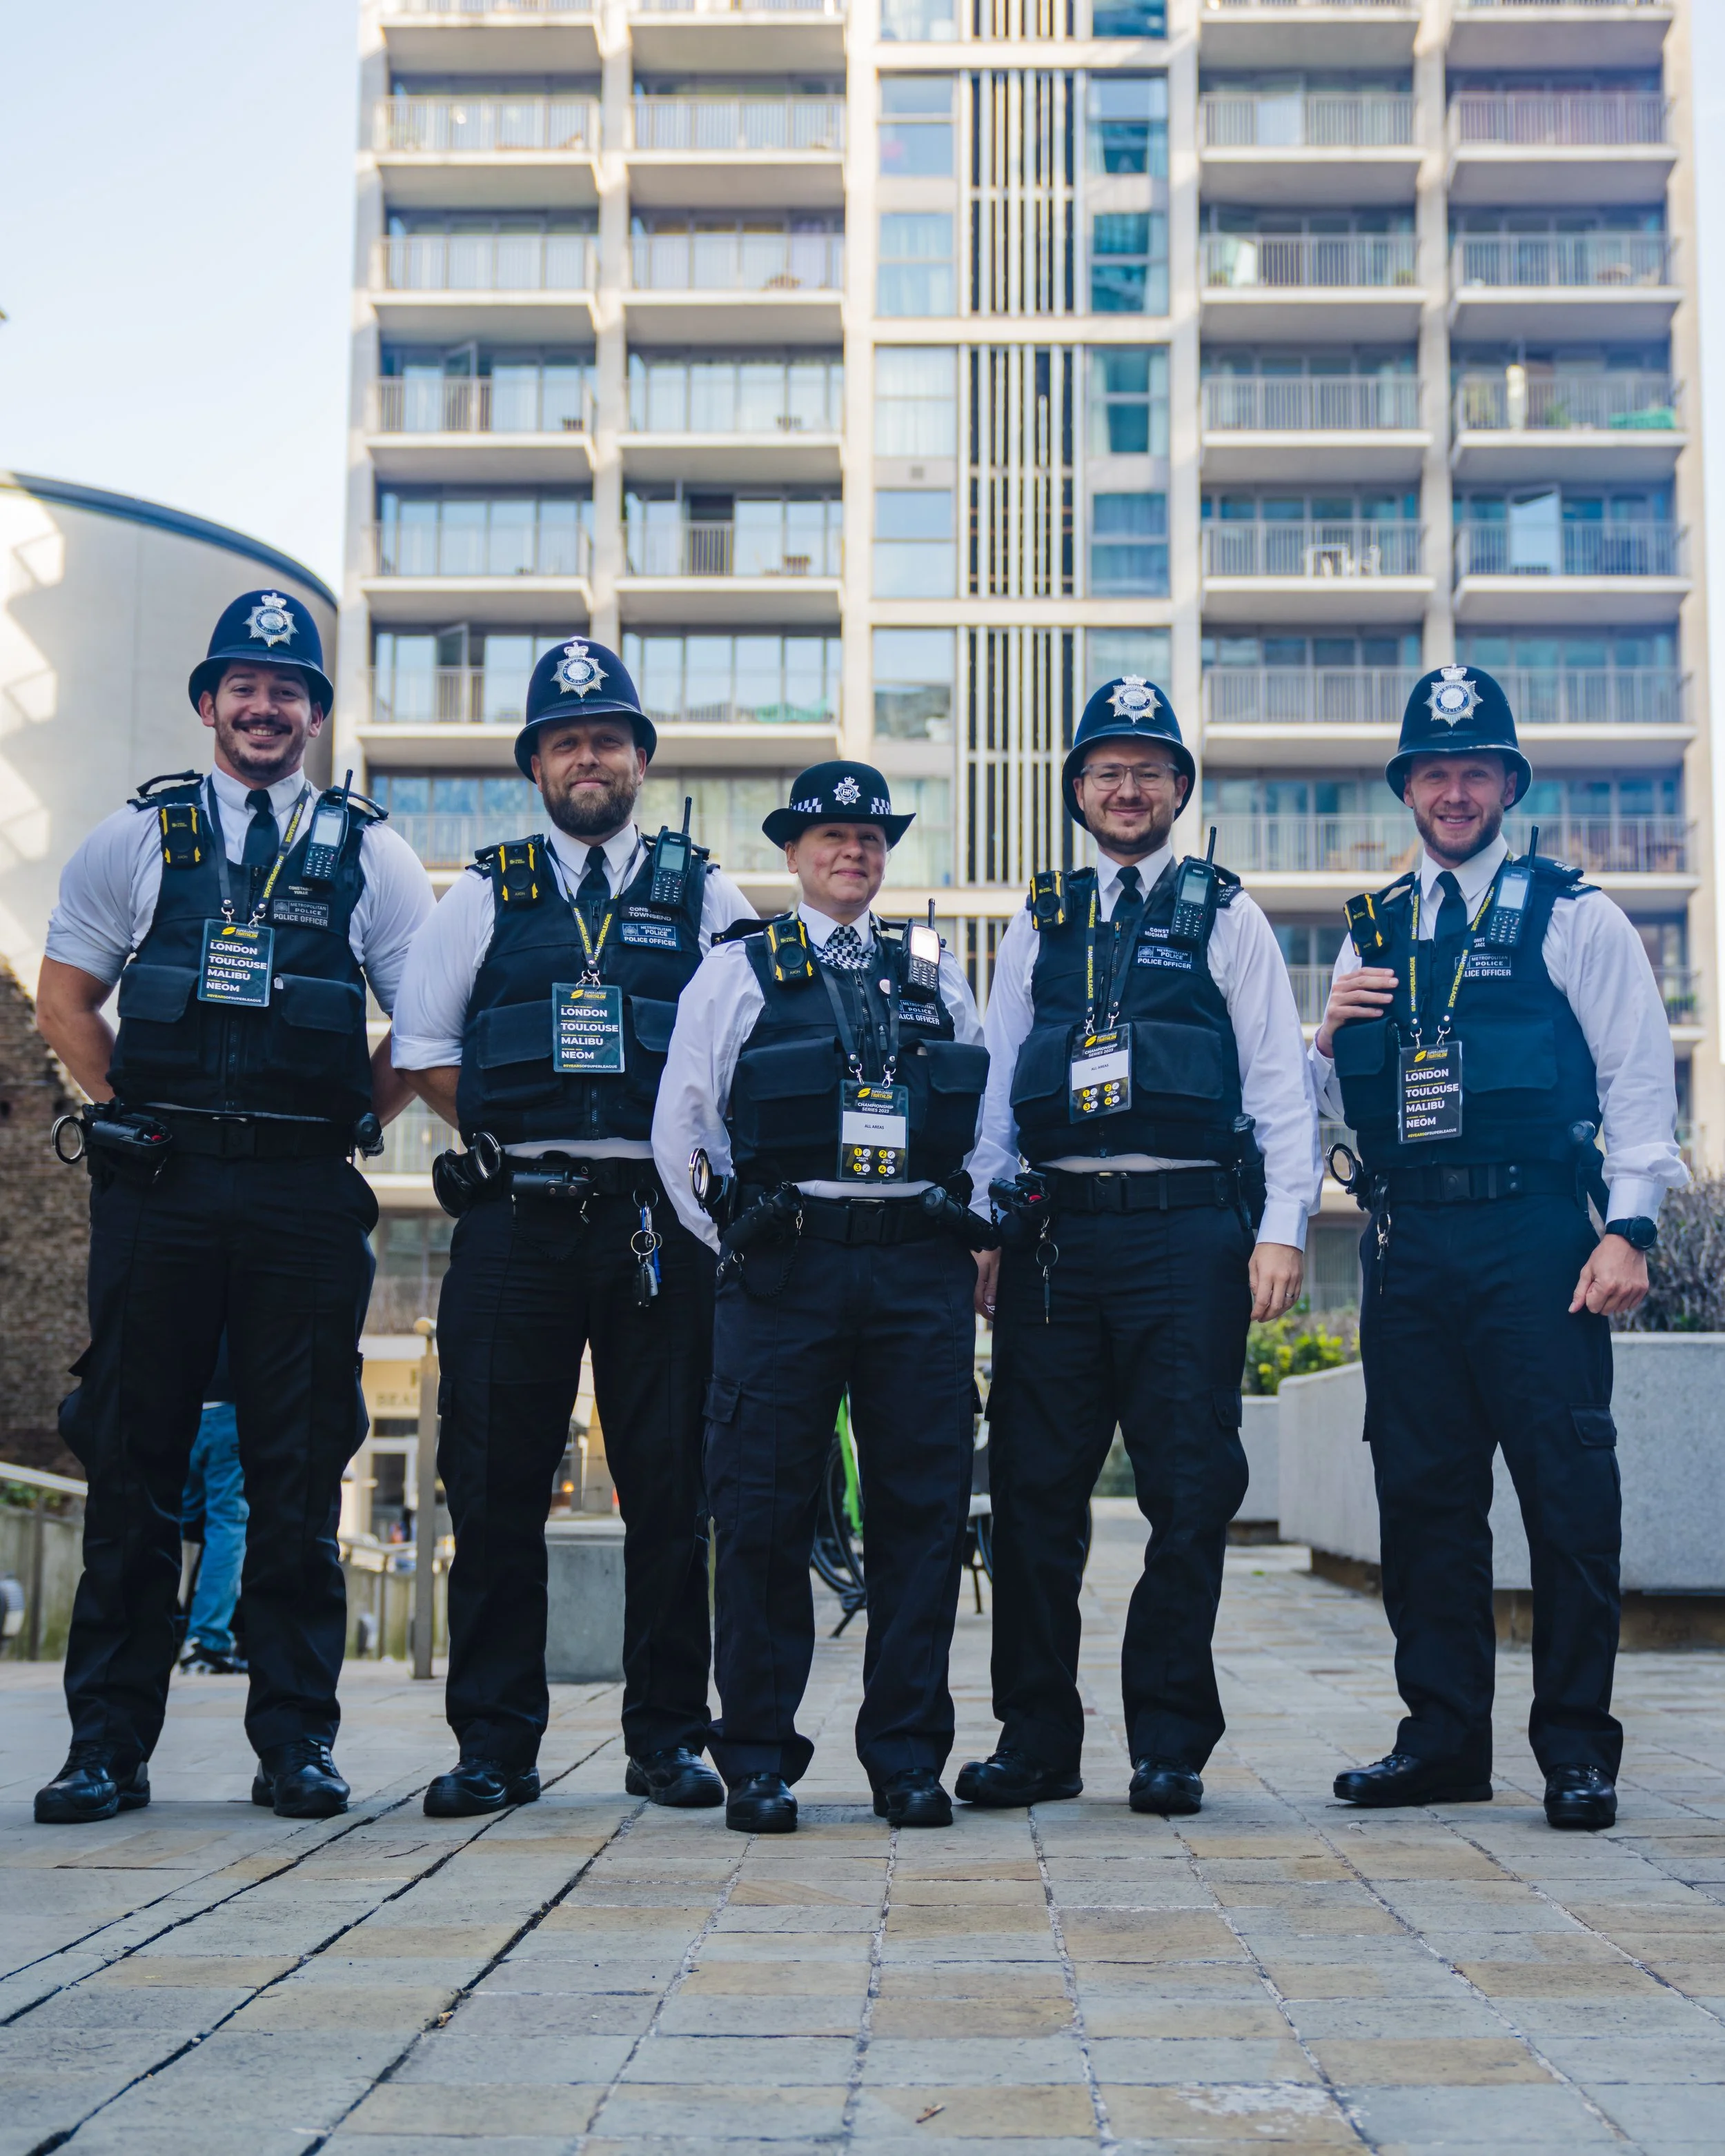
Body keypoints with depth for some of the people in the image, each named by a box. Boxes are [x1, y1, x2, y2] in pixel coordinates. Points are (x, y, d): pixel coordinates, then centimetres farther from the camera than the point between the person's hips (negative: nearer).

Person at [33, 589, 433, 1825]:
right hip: (157, 1189, 0)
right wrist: (135, 1115, 3)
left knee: (300, 1478, 3)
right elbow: (64, 999, 12)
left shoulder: (370, 855, 9)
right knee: (131, 1468, 3)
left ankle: (297, 1744, 11)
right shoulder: (138, 839, 10)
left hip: (307, 1199, 0)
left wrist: (347, 1123, 4)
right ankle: (109, 1745, 10)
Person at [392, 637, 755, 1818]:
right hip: (515, 1223, 0)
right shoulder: (484, 896, 12)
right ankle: (495, 1745, 8)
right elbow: (423, 1046, 14)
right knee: (496, 1486, 0)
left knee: (671, 1487, 1)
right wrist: (516, 1136, 5)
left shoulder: (706, 897, 10)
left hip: (659, 1222, 0)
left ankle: (670, 1736, 11)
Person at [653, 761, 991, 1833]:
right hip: (787, 1268, -2)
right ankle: (759, 1760, 7)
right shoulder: (738, 970, 9)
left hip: (921, 1269, 2)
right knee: (765, 1514, -2)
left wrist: (976, 1234, 13)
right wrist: (736, 1240, 5)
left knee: (924, 1511, 2)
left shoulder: (937, 974, 17)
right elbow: (682, 1121, 8)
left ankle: (909, 1755, 11)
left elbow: (993, 1115, 22)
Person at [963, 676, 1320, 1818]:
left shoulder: (1226, 916, 9)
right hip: (1056, 1231, 3)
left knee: (1190, 1494, -1)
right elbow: (999, 1085, 16)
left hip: (1187, 1227, -2)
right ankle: (1036, 1738, 13)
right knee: (1035, 1489, 3)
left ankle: (1170, 1744, 9)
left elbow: (1282, 1084, 4)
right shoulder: (1040, 923, 16)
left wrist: (1283, 1229, -6)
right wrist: (984, 1229, 7)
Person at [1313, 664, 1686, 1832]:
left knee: (1568, 1492, -4)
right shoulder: (1373, 934, 17)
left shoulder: (1573, 916, 5)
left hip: (1535, 1238, -4)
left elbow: (1640, 1076, 0)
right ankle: (1444, 1739, 15)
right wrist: (1331, 1040, -2)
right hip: (1408, 1243, 4)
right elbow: (1340, 1104, 20)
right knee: (1424, 1493, 6)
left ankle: (1578, 1750, 4)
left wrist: (1630, 1227, -10)